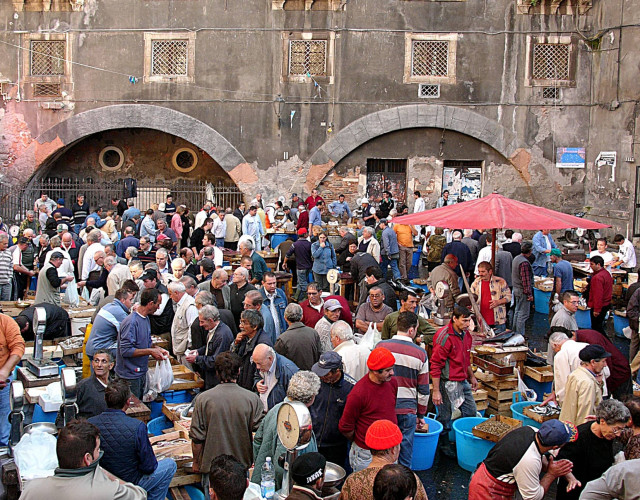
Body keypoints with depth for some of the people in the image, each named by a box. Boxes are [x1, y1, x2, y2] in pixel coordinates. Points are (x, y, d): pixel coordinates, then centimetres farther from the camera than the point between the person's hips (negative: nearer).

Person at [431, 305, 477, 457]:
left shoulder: (466, 334, 7)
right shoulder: (444, 336, -19)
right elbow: (435, 365, -18)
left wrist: (471, 376, 28)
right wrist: (436, 391, -19)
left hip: (463, 382, 8)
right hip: (448, 383, -8)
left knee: (471, 413, 14)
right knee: (445, 417, 3)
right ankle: (444, 446, 21)